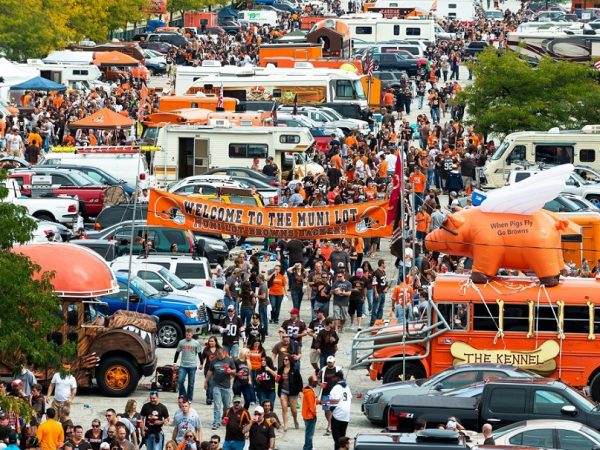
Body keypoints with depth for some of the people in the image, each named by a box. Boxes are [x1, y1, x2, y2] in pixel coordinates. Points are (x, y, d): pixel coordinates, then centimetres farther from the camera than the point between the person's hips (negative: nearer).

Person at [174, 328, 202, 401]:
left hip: (192, 366, -1)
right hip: (183, 366, 1)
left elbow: (199, 353, 7)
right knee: (180, 381, -11)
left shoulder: (196, 343, 0)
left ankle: (189, 398, 15)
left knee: (191, 383, 5)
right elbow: (177, 353, 12)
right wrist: (174, 362, 10)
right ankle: (182, 396, 4)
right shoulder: (181, 342, 3)